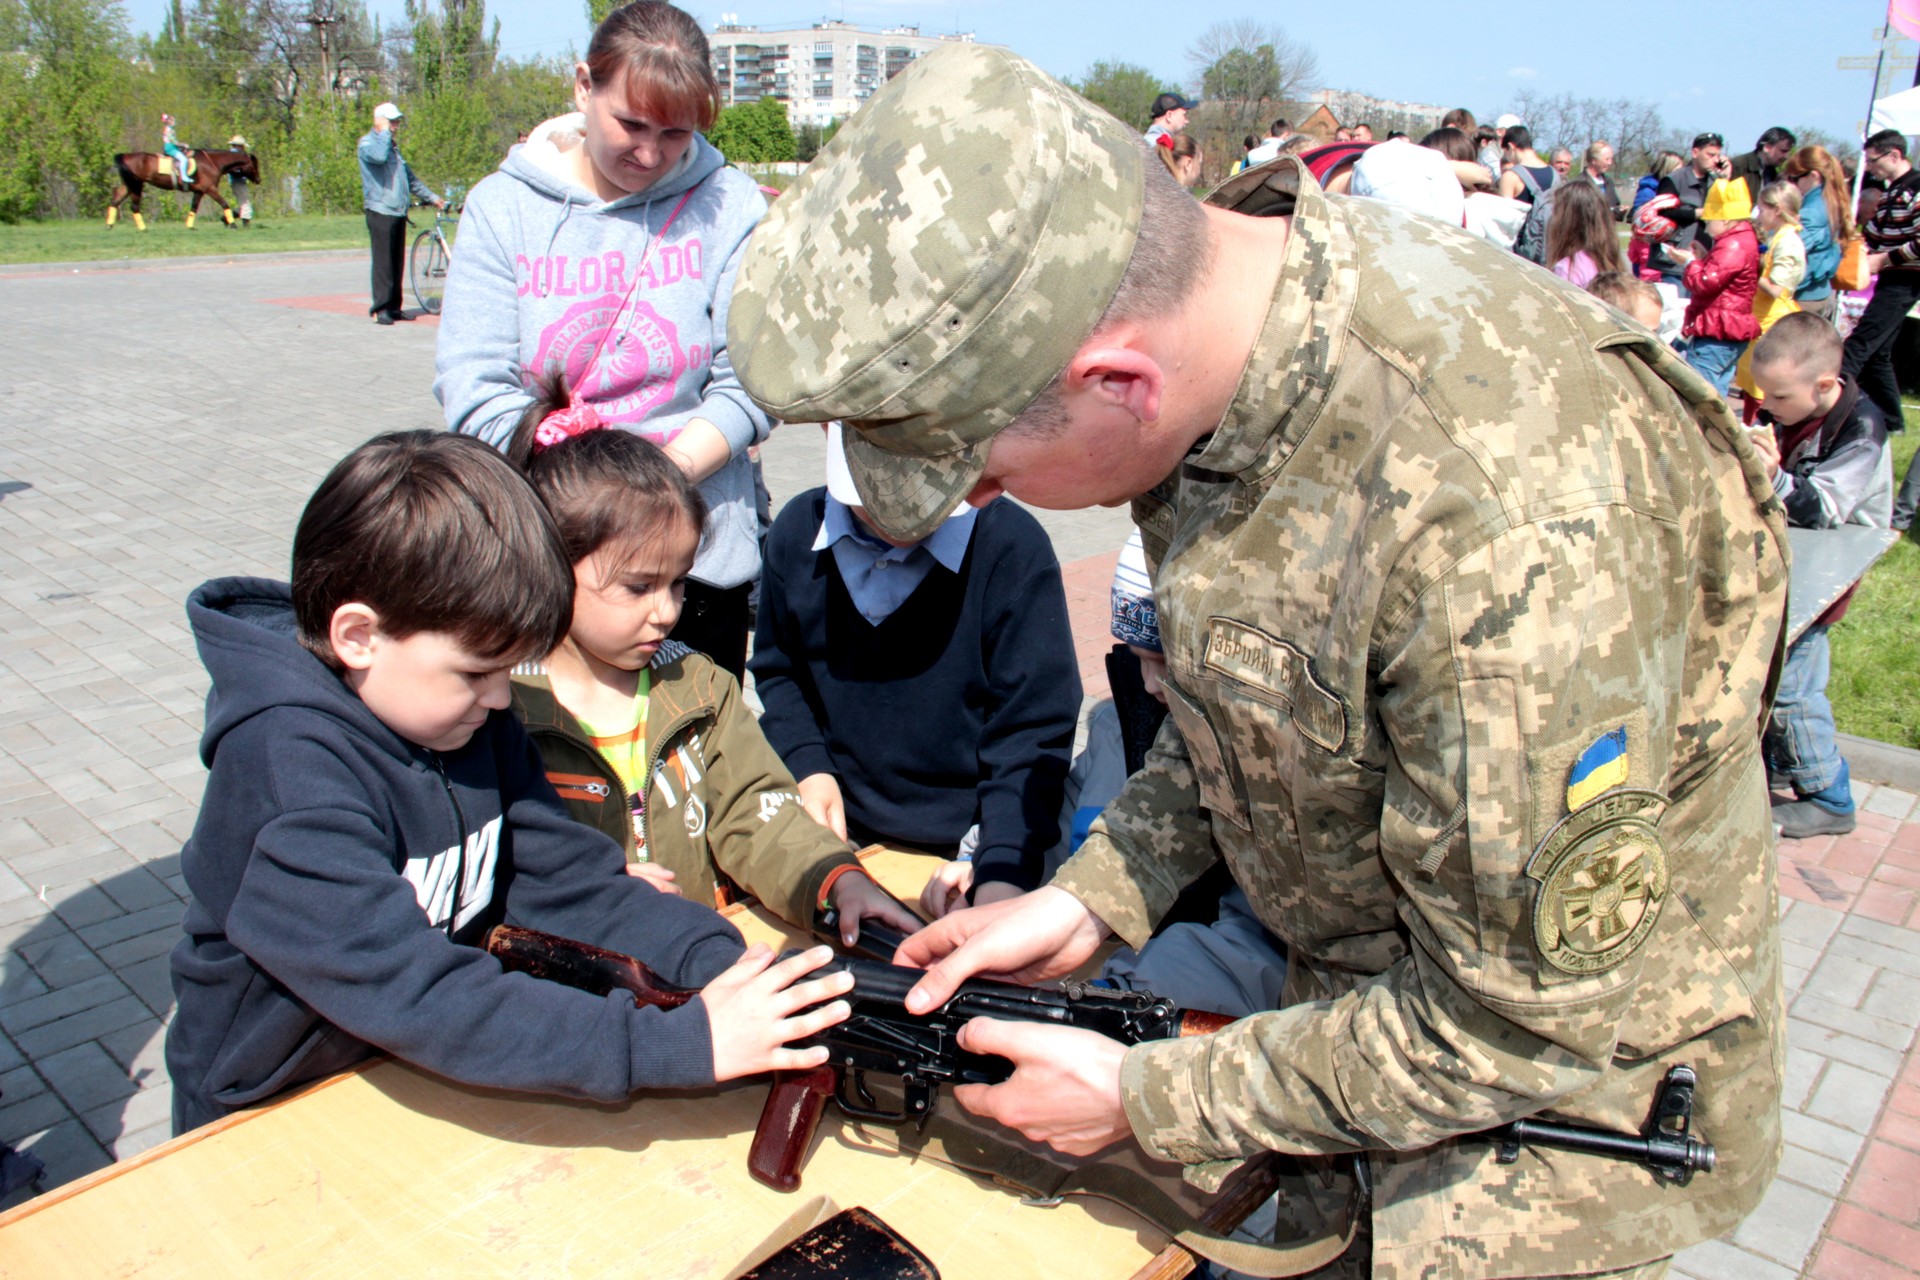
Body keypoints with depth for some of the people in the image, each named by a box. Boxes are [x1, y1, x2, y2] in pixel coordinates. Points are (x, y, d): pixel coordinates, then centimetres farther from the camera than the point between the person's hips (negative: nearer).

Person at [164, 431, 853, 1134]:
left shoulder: (468, 720, 0)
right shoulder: (285, 770, -23)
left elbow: (569, 879, -2)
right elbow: (412, 992, -30)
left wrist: (719, 966, -17)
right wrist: (682, 1042, -34)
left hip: (439, 1084, 6)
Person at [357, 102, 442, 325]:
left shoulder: (393, 146, 23)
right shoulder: (367, 142, -3)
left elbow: (410, 178, 30)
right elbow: (378, 156, -27)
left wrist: (431, 197, 28)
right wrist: (385, 132, -13)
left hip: (398, 212, 8)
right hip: (380, 211, -8)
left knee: (398, 262, 7)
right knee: (383, 262, -10)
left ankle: (394, 307, 11)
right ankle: (380, 308, -8)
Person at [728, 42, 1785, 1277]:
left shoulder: (1514, 536, -40)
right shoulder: (1206, 307, -15)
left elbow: (1528, 1023, -26)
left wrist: (1147, 1099, -17)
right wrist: (1090, 896, -5)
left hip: (1571, 1062, -5)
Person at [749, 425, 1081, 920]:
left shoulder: (1013, 545, -14)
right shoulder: (798, 531, -1)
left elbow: (1034, 733, -12)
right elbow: (776, 671, 15)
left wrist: (1001, 873, -21)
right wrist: (807, 767, -2)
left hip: (964, 847, -3)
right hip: (835, 834, 4)